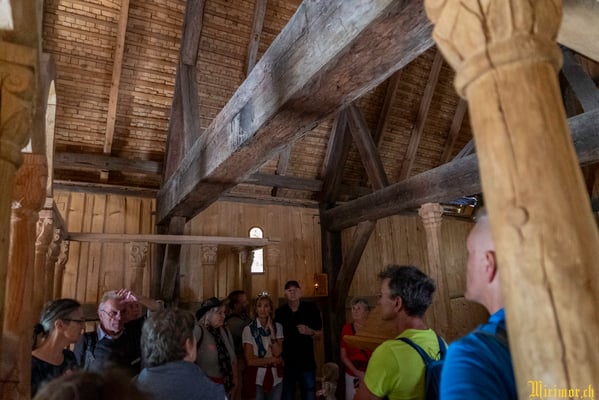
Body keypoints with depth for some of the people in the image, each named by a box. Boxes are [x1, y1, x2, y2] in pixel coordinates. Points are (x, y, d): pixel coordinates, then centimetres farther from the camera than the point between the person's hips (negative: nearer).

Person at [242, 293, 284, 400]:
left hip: (275, 378, 3)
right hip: (257, 379, -3)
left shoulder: (278, 327, 0)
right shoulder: (249, 329, -11)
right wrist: (273, 360, -6)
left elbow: (277, 353, -10)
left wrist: (271, 330, -14)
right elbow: (250, 361, -12)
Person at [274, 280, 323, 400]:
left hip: (307, 361, -1)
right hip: (286, 362, 1)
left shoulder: (311, 308, -4)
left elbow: (319, 332, 5)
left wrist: (310, 331, -16)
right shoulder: (280, 312, -2)